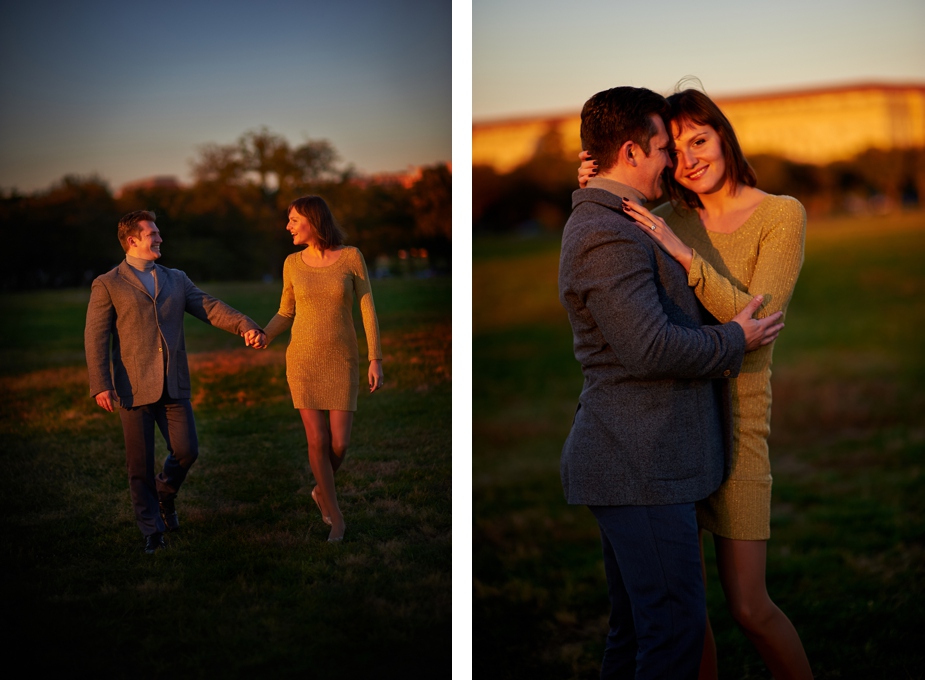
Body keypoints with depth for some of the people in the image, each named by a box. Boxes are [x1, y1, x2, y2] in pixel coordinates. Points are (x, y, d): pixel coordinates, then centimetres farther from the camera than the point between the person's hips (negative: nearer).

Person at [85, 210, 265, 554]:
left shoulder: (176, 280, 14)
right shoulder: (107, 285, 0)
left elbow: (211, 308, 5)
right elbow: (96, 338, -5)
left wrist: (246, 325, -13)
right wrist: (100, 386, -15)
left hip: (173, 385, 3)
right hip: (134, 388, -3)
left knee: (186, 450, -3)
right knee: (140, 463, 1)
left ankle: (165, 491, 29)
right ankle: (152, 530, 16)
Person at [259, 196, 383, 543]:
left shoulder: (352, 257, -7)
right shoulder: (292, 263, 0)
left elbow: (368, 310, -5)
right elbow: (286, 315, 9)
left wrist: (376, 360, -8)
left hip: (341, 362, -1)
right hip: (303, 360, 1)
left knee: (339, 444, -4)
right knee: (318, 441, -3)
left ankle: (321, 491, 31)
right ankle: (336, 517, 15)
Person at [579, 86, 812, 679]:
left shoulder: (782, 215, -5)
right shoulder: (672, 219, 6)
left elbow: (756, 320, -17)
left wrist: (682, 254, -27)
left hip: (733, 417, -4)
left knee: (748, 606, -5)